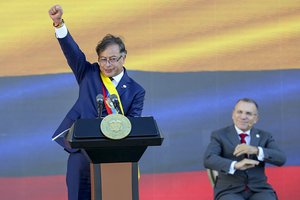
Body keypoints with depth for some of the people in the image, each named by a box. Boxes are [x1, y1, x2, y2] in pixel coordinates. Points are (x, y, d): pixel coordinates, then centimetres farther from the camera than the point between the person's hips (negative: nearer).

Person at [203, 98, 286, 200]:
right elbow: (209, 159, -15)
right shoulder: (219, 135, 2)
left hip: (259, 191, 2)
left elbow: (280, 159, -5)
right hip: (230, 192, -2)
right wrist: (235, 165, -32)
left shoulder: (264, 137, 11)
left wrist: (256, 150, -21)